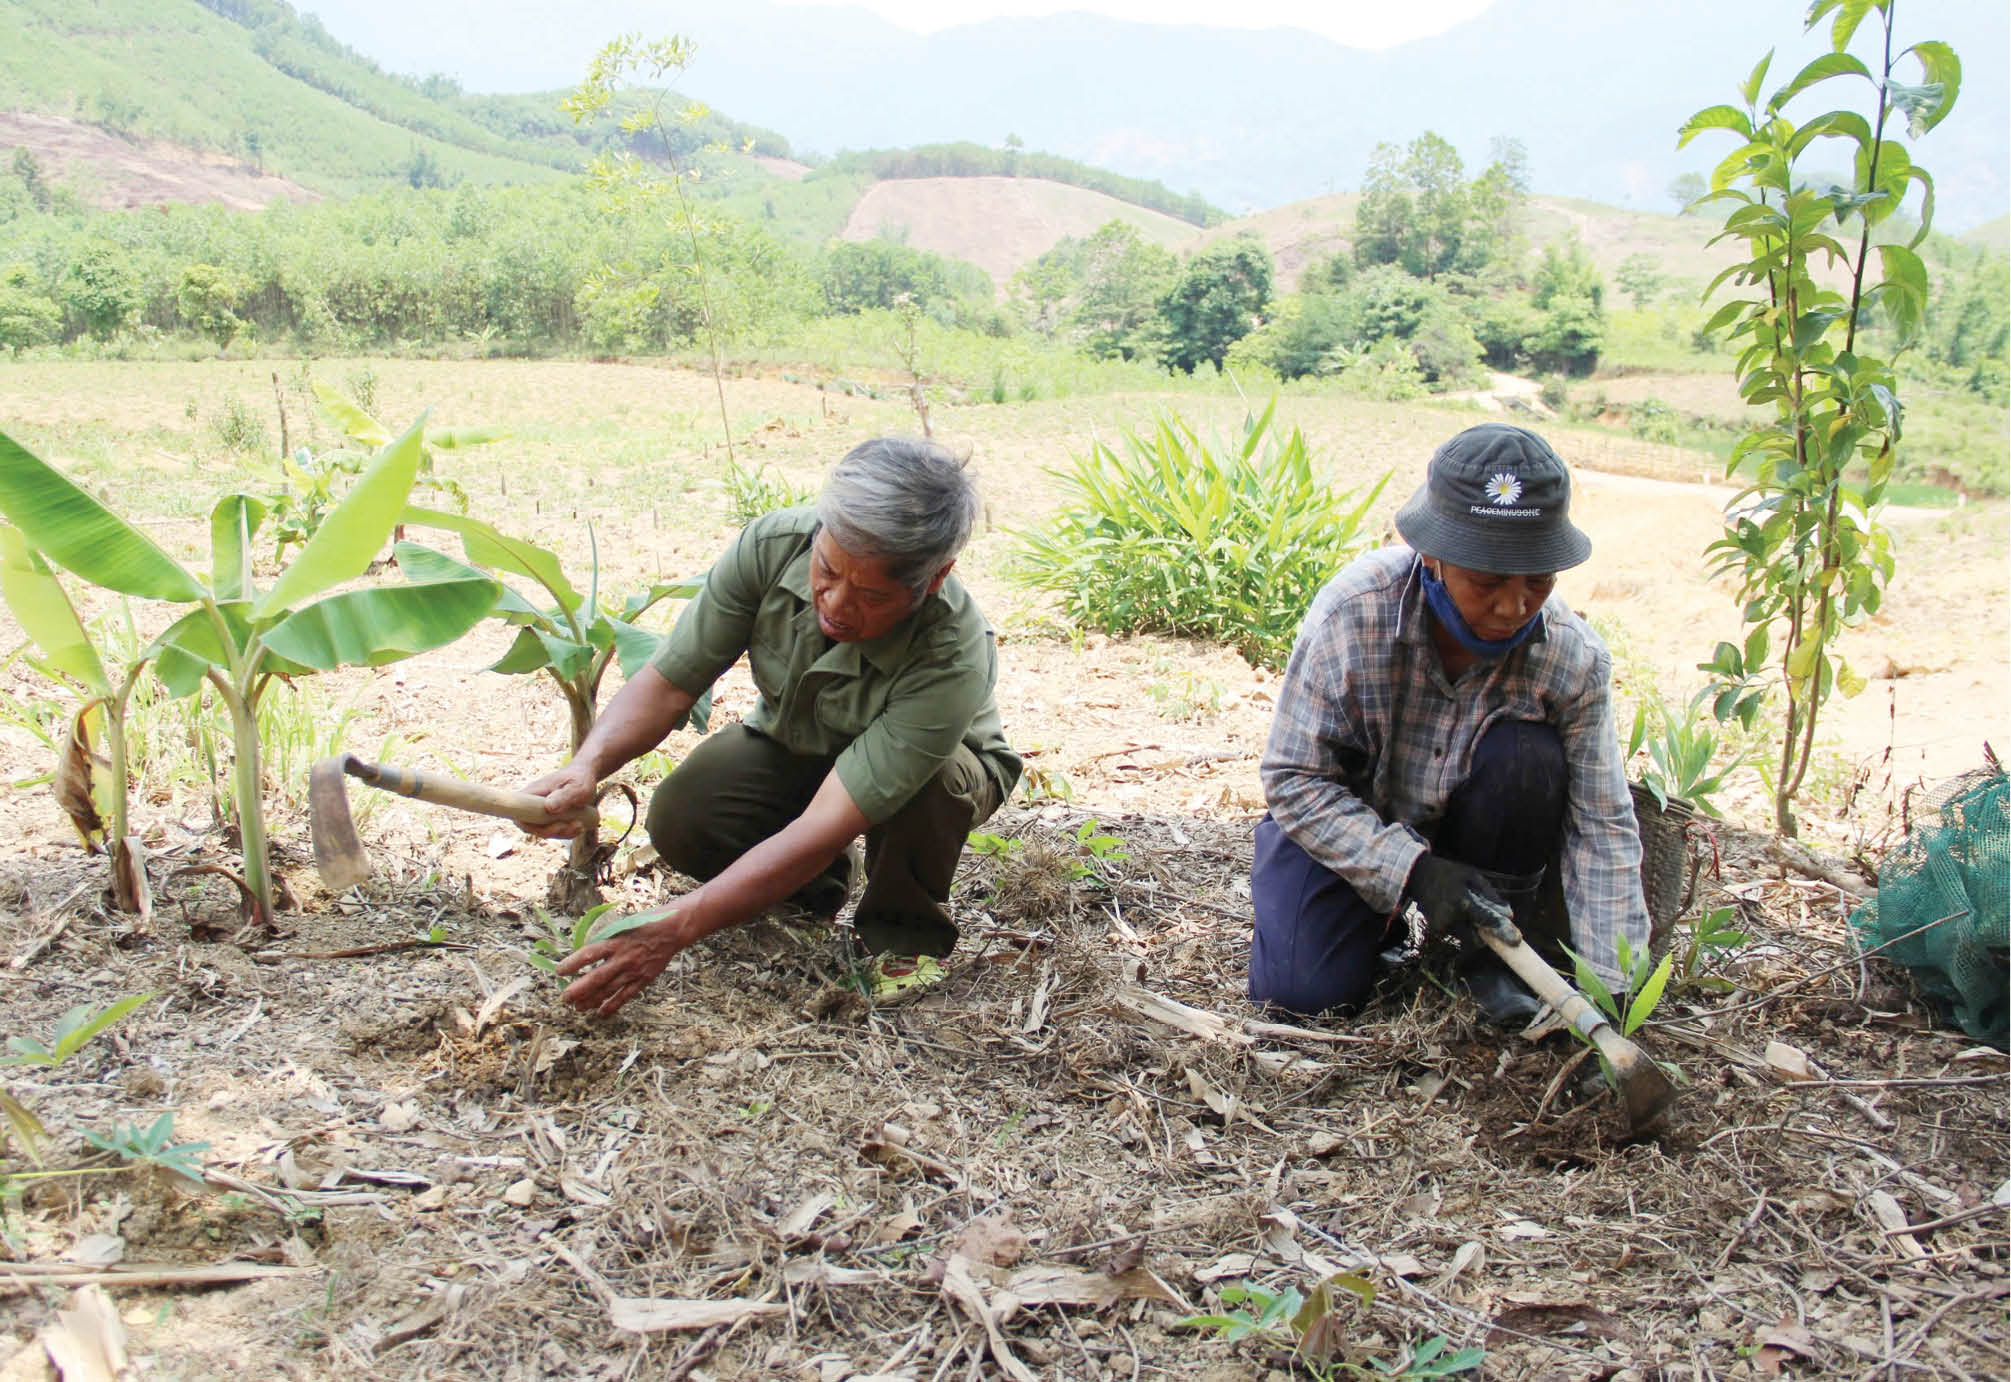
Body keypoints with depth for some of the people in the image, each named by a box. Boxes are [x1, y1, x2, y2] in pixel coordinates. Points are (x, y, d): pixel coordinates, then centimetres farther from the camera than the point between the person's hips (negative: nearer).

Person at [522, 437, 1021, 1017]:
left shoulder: (953, 660, -42)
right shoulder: (773, 545, -30)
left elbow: (823, 829, -44)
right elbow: (670, 681, -22)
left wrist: (675, 927, -49)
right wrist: (588, 764, -42)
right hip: (791, 740, 3)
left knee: (932, 782, -38)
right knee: (680, 819, -23)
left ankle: (902, 932, -6)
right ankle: (814, 885, 9)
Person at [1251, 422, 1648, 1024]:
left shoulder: (1574, 657, -22)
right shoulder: (1353, 611, -29)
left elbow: (1603, 829, -16)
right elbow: (1293, 778, -22)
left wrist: (1610, 986, -24)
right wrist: (1412, 869, -32)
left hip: (1465, 819, 2)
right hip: (1349, 817, -1)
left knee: (1526, 755, -30)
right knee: (1300, 989, -20)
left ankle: (1495, 953, -7)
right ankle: (1387, 923, 16)